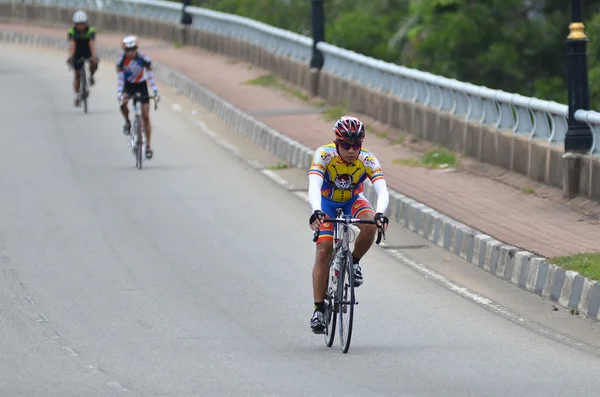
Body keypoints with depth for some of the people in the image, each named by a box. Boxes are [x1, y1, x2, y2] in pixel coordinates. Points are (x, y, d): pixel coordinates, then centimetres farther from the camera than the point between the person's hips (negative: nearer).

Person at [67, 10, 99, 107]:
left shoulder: (90, 31, -24)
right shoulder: (72, 31, -24)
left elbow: (92, 44, -37)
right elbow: (71, 45, -36)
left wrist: (94, 56, -51)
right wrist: (70, 57, -52)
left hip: (88, 53, 0)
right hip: (77, 54, 0)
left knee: (94, 63, -30)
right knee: (77, 74, -5)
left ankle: (91, 76, 2)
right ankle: (77, 95, 10)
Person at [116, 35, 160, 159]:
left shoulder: (144, 59, -24)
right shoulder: (121, 60, -21)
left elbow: (150, 76, -19)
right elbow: (120, 78, -18)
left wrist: (156, 92, -26)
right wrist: (119, 94, -30)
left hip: (141, 85, 0)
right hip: (128, 85, 0)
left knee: (146, 116, -5)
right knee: (123, 103, -33)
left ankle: (148, 146, 3)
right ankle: (127, 122, -2)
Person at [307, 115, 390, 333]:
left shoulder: (368, 160, -27)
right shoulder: (324, 155, -31)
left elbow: (382, 190, -38)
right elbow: (314, 186, -43)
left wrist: (380, 213, -59)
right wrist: (316, 211, -62)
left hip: (353, 201, 1)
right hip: (327, 202, -1)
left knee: (370, 225, -31)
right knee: (324, 251, -16)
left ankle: (354, 262, -3)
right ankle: (319, 309, -10)